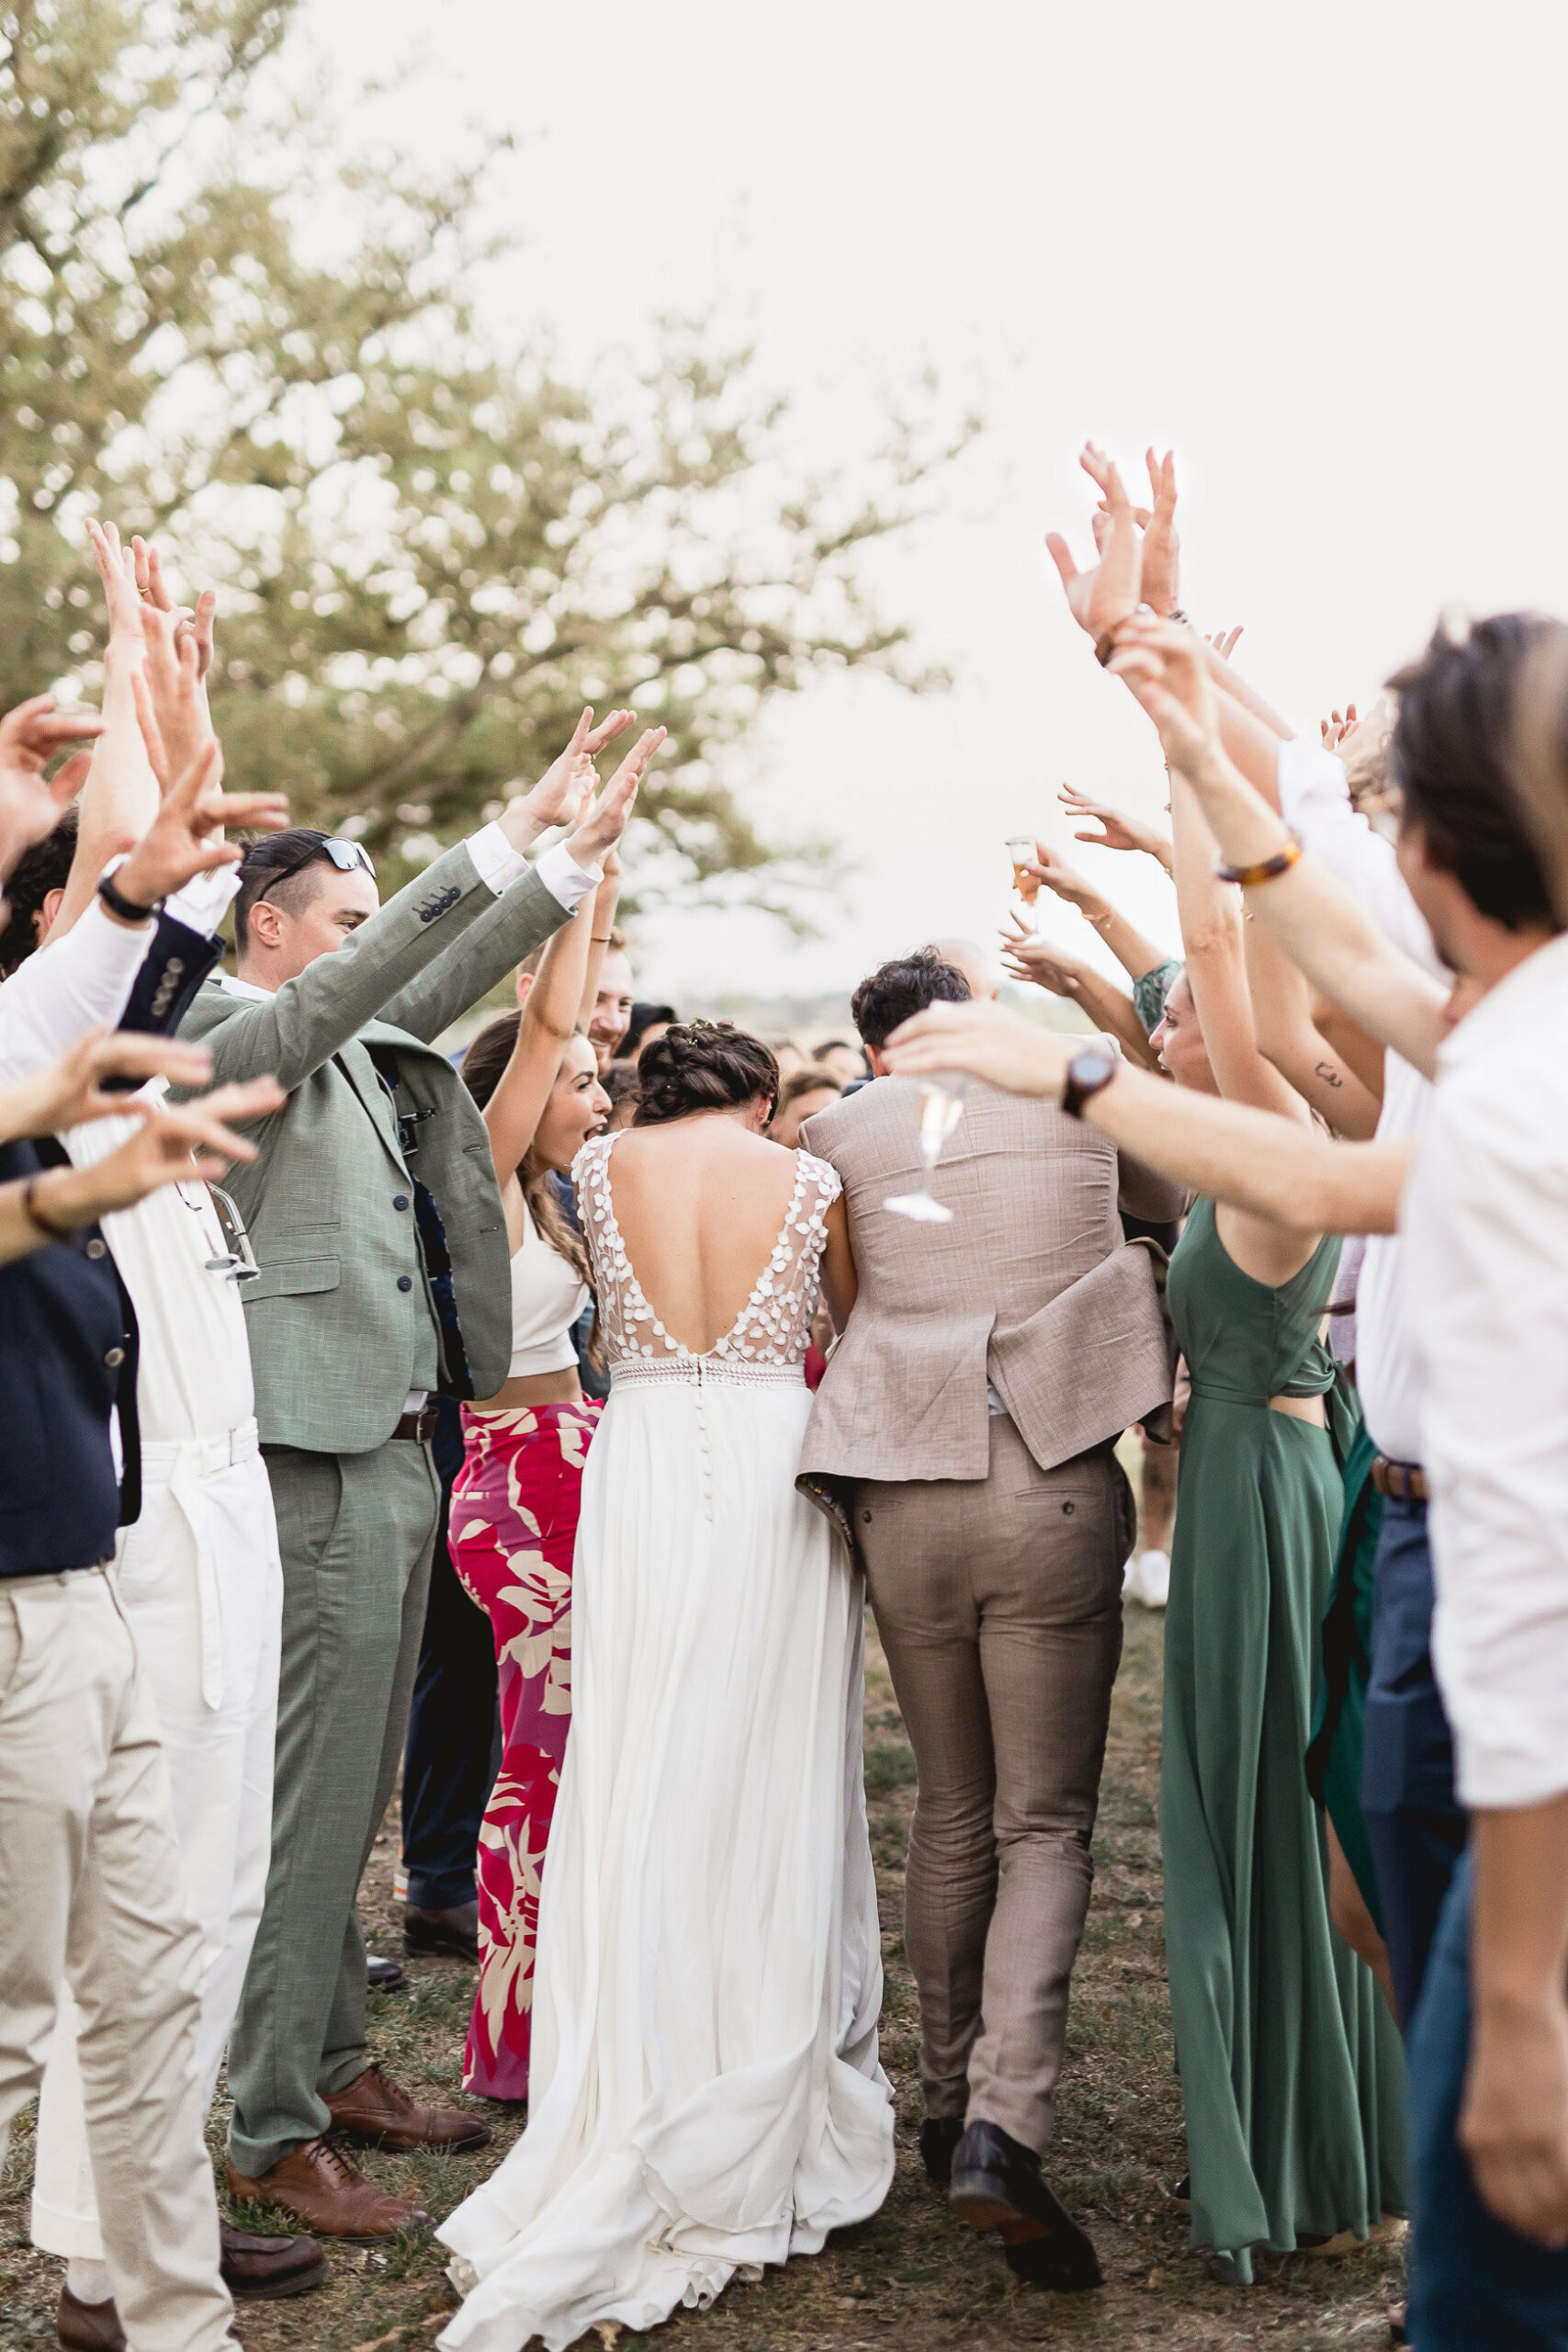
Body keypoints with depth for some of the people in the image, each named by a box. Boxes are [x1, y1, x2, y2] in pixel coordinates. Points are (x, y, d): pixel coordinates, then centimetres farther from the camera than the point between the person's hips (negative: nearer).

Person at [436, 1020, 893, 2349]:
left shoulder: (605, 1166, 4)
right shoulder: (807, 1180, -1)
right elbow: (861, 1317, 14)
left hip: (641, 1464, 1)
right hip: (775, 1461, -1)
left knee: (641, 1787, 6)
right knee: (773, 1783, 8)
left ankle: (632, 2114, 9)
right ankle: (760, 2128, 17)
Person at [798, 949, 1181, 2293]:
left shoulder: (840, 1128, 9)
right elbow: (1177, 1225, 24)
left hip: (904, 1500, 2)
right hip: (1059, 1490, -2)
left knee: (953, 1815, 18)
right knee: (1046, 1826, 3)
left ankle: (950, 2105, 27)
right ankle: (1006, 2122, -14)